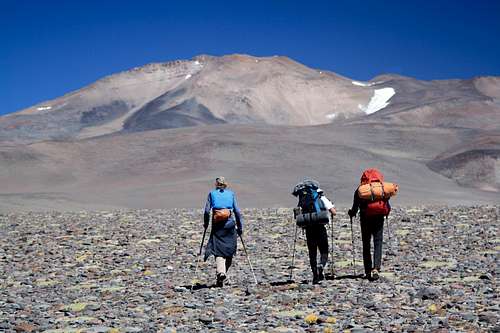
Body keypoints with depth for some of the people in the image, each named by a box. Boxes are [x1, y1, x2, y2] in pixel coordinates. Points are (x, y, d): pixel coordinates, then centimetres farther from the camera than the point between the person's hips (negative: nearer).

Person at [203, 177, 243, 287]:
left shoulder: (212, 193, 10)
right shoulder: (231, 194, 11)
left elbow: (207, 210, 1)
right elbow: (237, 211, 6)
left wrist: (206, 223, 12)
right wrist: (240, 227, 9)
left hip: (217, 224, 0)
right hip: (230, 223, 1)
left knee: (218, 250, -4)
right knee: (229, 250, 12)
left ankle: (220, 272, -24)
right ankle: (223, 272, 15)